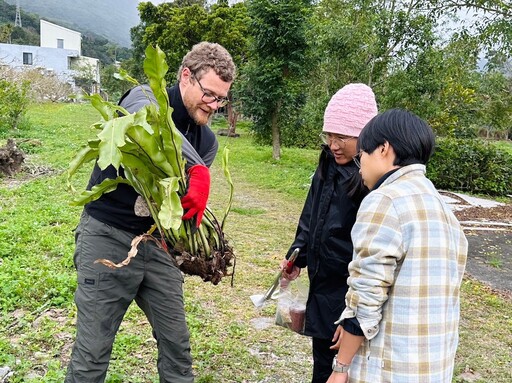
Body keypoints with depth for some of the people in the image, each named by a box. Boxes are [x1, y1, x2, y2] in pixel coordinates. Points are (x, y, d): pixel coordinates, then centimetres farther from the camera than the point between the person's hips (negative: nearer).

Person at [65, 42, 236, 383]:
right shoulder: (143, 98, -13)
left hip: (157, 243, 5)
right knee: (92, 352, 3)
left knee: (177, 344, 12)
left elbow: (190, 202, 6)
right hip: (108, 238, -5)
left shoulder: (207, 141, 4)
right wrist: (198, 171, -51)